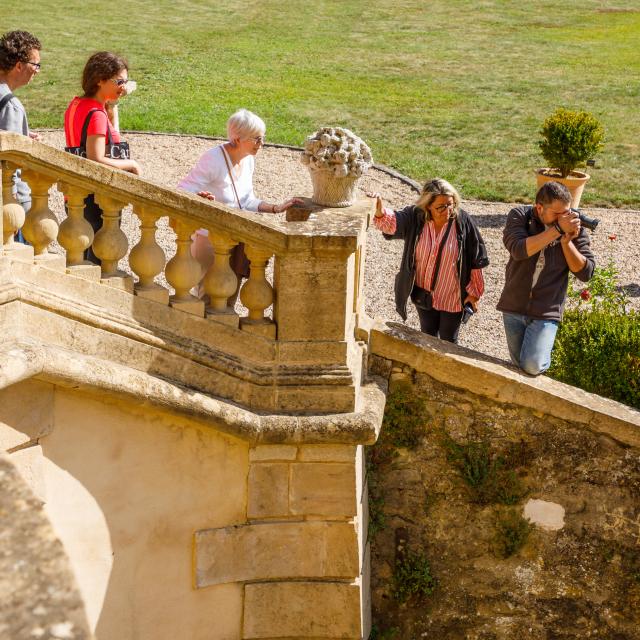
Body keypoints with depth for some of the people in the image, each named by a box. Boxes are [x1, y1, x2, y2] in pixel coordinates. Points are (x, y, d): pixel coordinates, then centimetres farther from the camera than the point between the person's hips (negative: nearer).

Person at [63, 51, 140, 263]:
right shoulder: (96, 114, -19)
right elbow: (96, 161, -26)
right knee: (100, 259, -1)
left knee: (81, 256, 18)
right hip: (96, 198, -9)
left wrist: (111, 106, 12)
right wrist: (130, 164, -14)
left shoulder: (77, 104, 9)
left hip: (77, 195, 9)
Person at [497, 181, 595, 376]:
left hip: (546, 311, -1)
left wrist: (566, 241, -21)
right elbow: (518, 250, -27)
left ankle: (544, 351, 15)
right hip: (514, 306, 2)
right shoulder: (519, 216, -8)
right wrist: (557, 229, -29)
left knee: (533, 366, -17)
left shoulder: (574, 228, -6)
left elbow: (585, 272, -9)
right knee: (519, 365, 14)